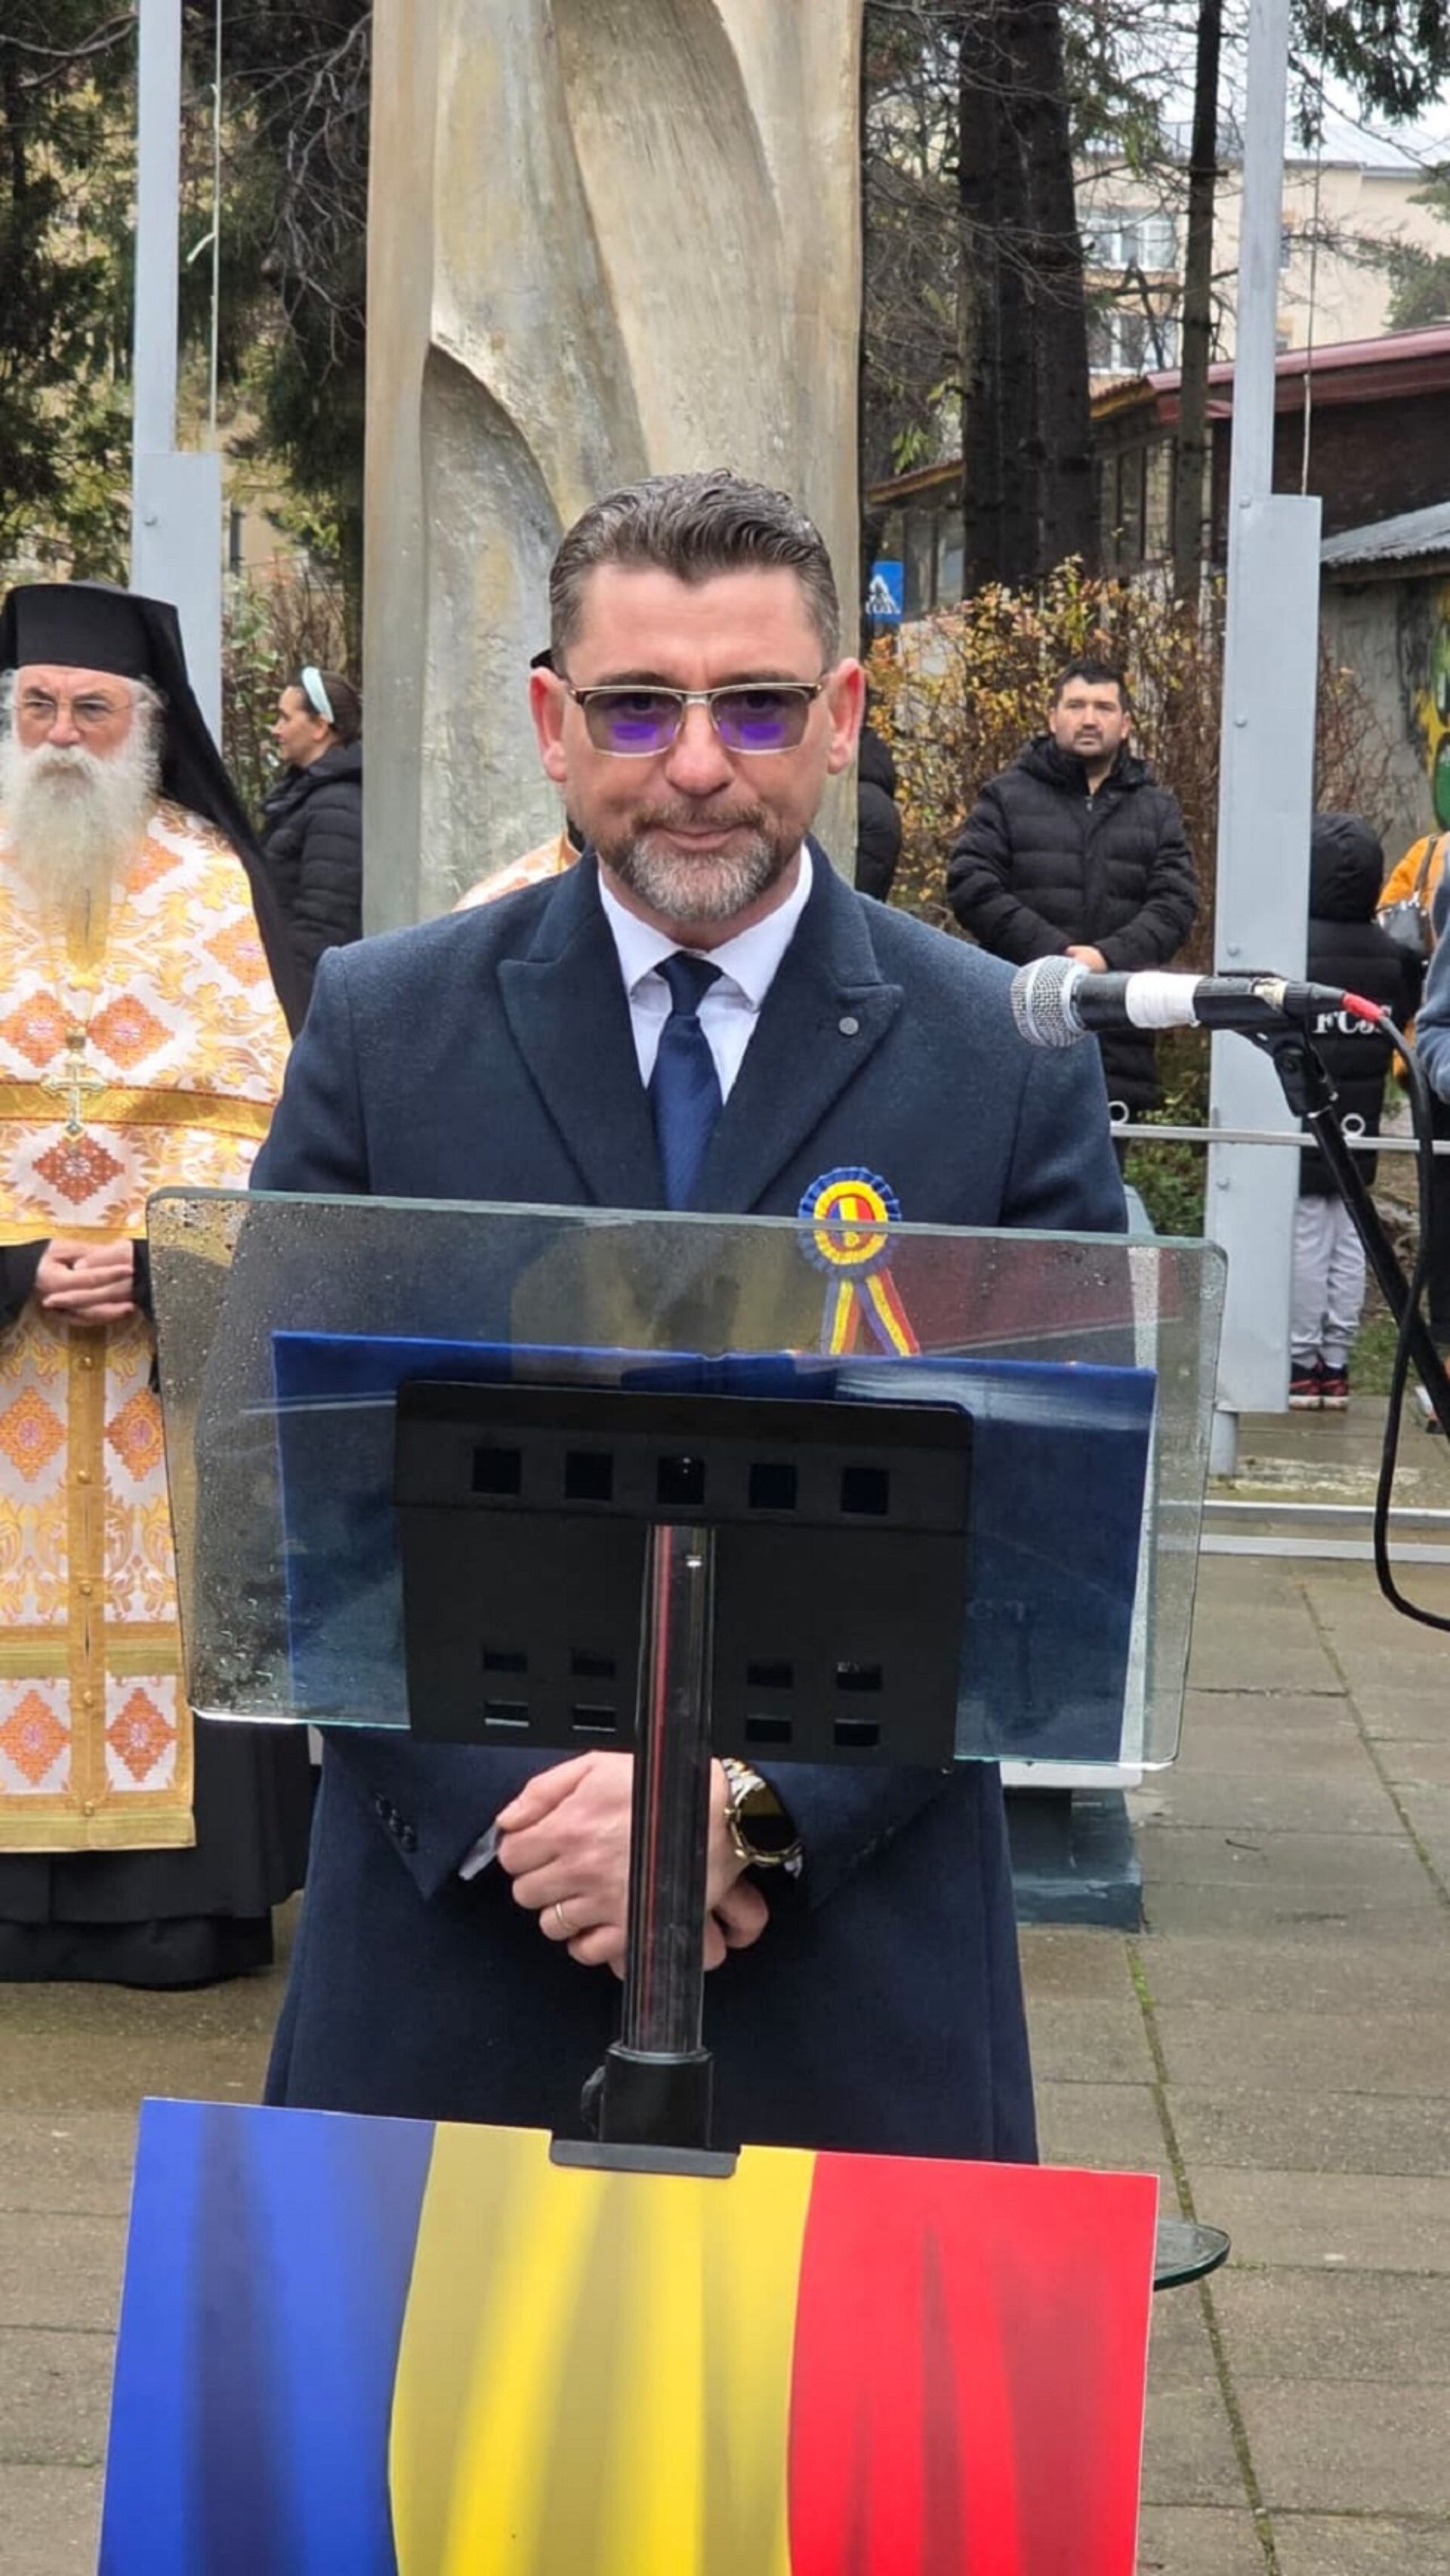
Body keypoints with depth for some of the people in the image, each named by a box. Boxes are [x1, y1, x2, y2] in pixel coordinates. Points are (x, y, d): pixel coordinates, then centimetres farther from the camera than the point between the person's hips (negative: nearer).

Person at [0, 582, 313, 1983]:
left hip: (176, 1316, -1)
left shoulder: (212, 882, 4)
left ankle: (184, 1897, 4)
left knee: (172, 1585, -1)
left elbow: (255, 1105, -1)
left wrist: (157, 1260, -13)